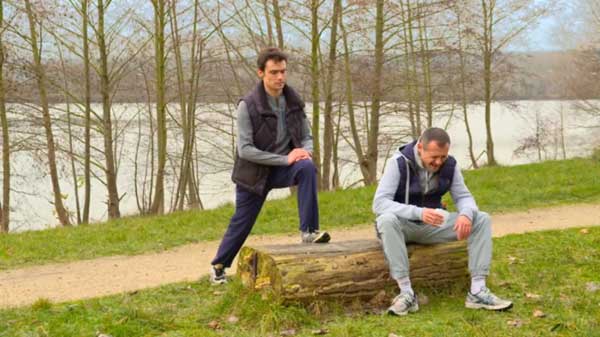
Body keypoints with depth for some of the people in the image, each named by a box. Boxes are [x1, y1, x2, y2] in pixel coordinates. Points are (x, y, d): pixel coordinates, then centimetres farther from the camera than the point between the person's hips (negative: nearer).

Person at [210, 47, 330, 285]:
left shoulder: (294, 102, -3)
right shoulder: (248, 106, -18)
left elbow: (306, 137, 6)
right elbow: (245, 150, -22)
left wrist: (305, 150, -20)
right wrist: (285, 158, -26)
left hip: (283, 168, 3)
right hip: (254, 172, -3)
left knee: (307, 167, -28)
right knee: (242, 222, 7)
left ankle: (309, 230, -23)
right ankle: (219, 265, 33)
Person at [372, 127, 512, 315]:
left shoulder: (449, 165, -5)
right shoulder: (399, 163, -20)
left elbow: (464, 197, -1)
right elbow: (379, 203, -27)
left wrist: (466, 214, -28)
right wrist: (419, 213, -42)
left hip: (432, 225, 5)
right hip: (403, 225, -4)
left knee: (482, 219, -14)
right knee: (387, 220, -40)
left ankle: (477, 291, -19)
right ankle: (406, 292, -35)